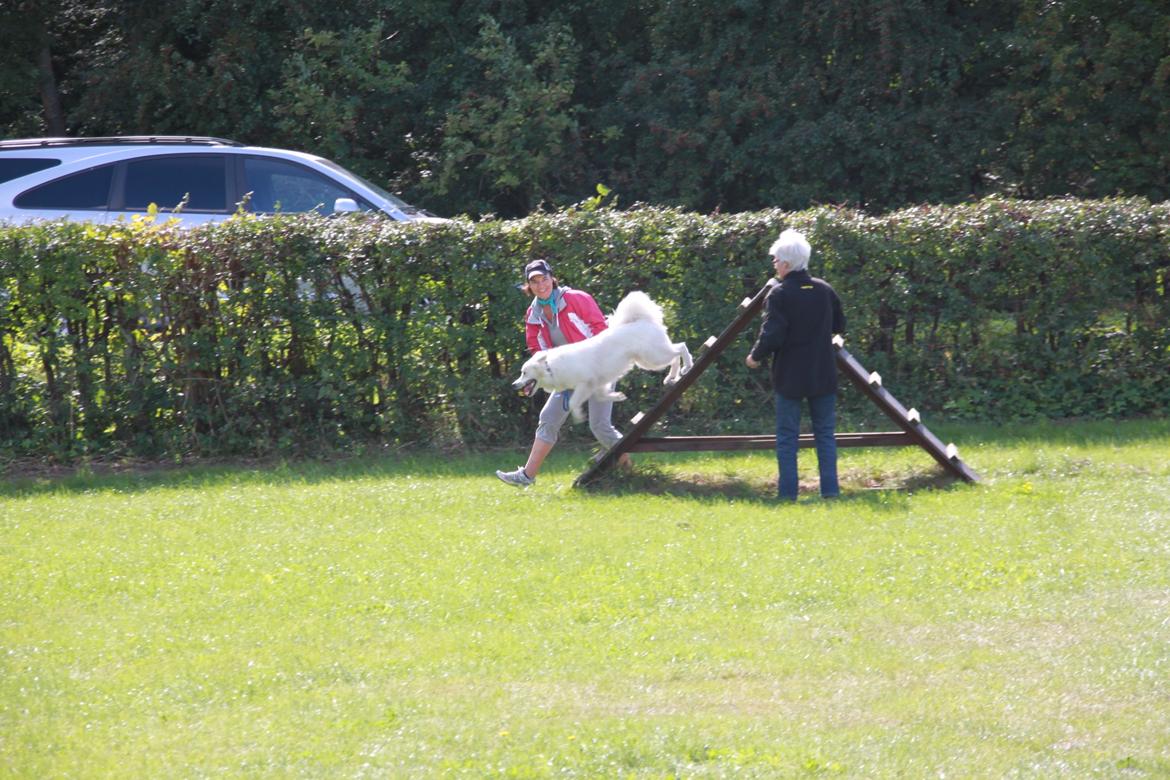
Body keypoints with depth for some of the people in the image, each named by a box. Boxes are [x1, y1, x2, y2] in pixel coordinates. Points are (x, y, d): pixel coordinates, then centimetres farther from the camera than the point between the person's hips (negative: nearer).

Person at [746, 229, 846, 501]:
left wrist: (755, 356, -1)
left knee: (787, 437, 4)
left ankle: (788, 493, 1)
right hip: (823, 375, 4)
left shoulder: (779, 294, -13)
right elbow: (839, 326, 14)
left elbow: (771, 336, -18)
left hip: (789, 376, -4)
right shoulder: (825, 290, 2)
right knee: (825, 435, 10)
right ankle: (830, 491, 6)